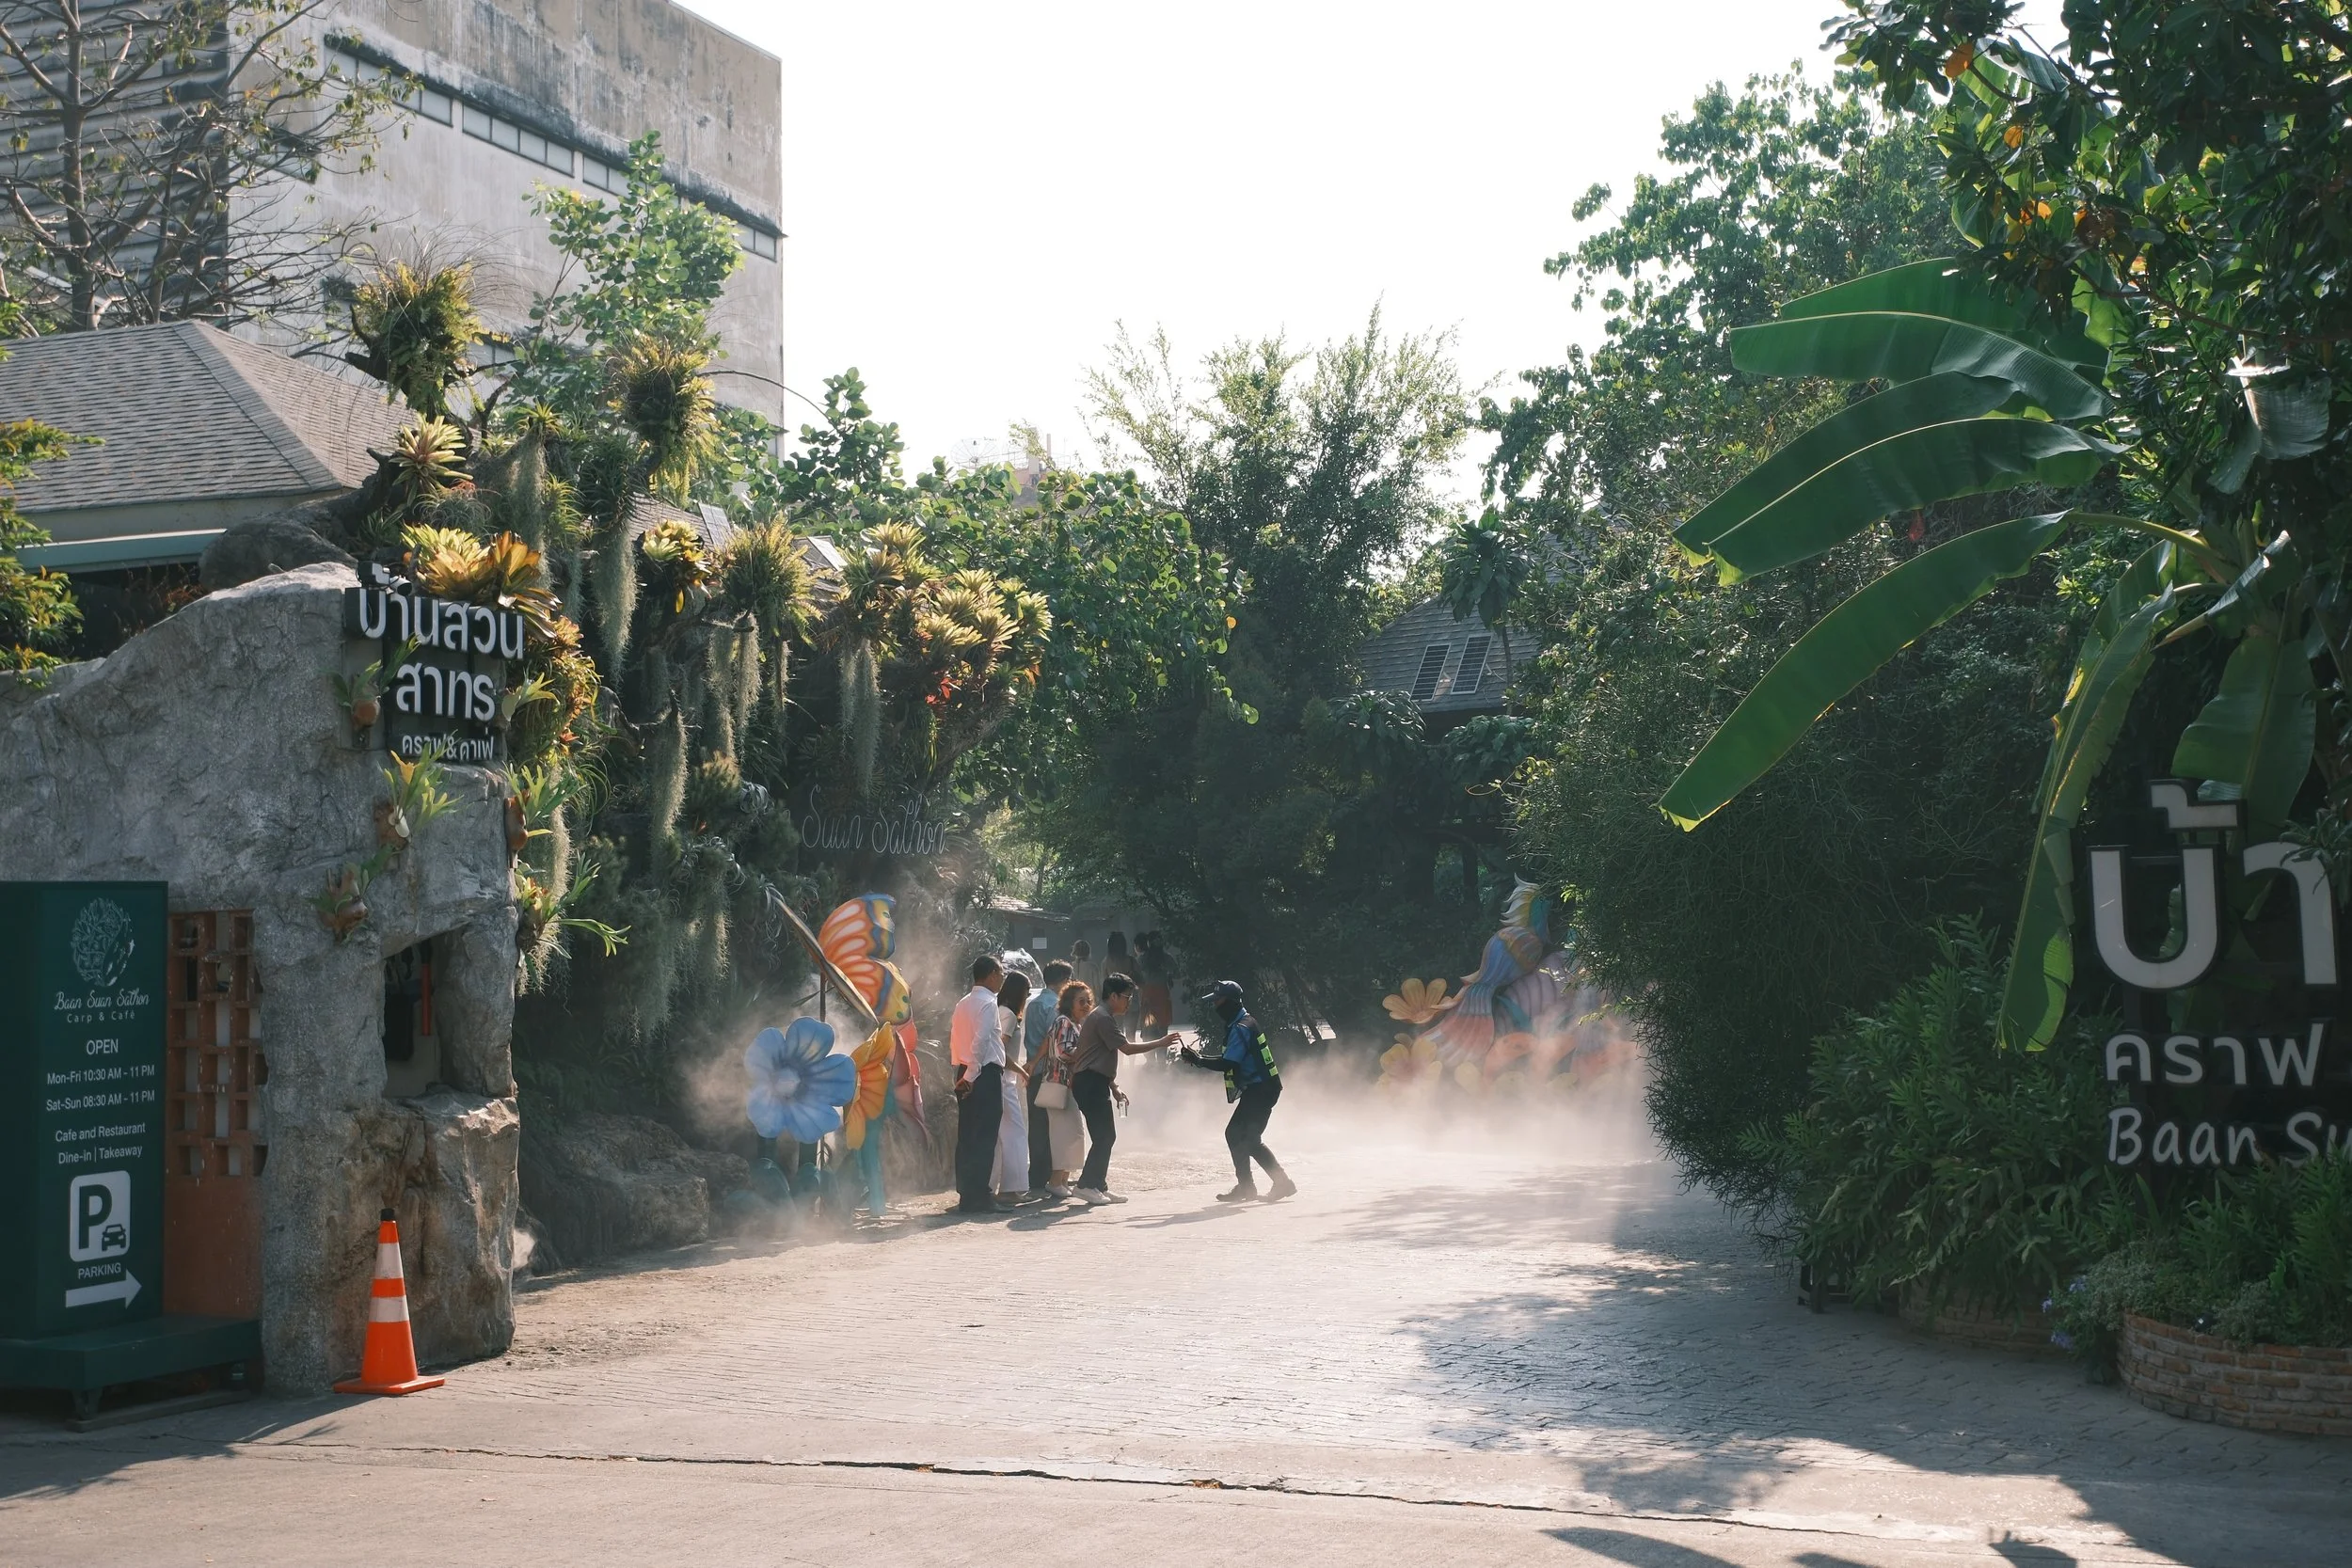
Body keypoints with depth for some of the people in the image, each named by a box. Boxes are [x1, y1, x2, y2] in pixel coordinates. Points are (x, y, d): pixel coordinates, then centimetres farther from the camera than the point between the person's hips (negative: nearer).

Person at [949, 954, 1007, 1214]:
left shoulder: (963, 1004, 16)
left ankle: (965, 1195, 15)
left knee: (967, 1136, 11)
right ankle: (979, 1198, -7)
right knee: (984, 1138, -6)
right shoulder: (988, 1003, -11)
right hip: (986, 1075, -9)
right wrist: (971, 1075, -15)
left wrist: (962, 1070, 16)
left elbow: (953, 1038, 17)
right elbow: (981, 1040, -21)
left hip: (965, 1074, 9)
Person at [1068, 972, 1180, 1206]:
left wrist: (1114, 1088, 21)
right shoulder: (1103, 1018, -12)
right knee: (1104, 1136, -11)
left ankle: (1098, 1186, 10)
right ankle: (1087, 1185, -9)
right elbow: (1127, 1048, -17)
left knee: (1106, 1136, 8)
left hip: (1094, 1083, 10)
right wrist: (1160, 1043, -10)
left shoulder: (1104, 1017, 21)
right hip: (1090, 1084, -10)